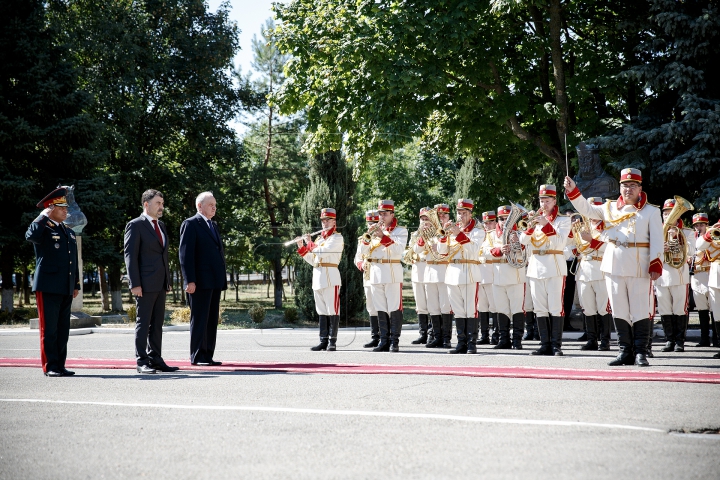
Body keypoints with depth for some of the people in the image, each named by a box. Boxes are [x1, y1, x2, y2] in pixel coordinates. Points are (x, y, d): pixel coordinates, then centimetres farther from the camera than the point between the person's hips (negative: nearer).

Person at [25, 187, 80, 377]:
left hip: (66, 290, 7)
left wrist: (76, 284, 18)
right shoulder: (43, 229, -2)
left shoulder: (69, 233, 20)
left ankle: (60, 366, 13)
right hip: (48, 288, -7)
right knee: (49, 329, -5)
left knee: (63, 330, 8)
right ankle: (50, 367, -2)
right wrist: (45, 216, -17)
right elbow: (30, 236, -27)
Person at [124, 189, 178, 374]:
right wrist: (135, 284, -16)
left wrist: (168, 281, 17)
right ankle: (142, 362, 0)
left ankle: (155, 359, 14)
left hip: (160, 284, 8)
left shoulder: (161, 226, 18)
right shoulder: (135, 225, -6)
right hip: (145, 284, -8)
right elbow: (130, 255, -10)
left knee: (157, 324, 9)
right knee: (143, 323, -4)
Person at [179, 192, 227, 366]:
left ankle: (208, 356, 10)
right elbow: (186, 254, -11)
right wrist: (190, 280, -18)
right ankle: (197, 356, -2)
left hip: (214, 281, 8)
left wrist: (222, 279, 17)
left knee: (212, 320, 7)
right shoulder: (190, 224, -4)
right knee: (200, 319, -5)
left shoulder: (213, 226, 21)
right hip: (200, 281, -8)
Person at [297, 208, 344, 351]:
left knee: (332, 310, -5)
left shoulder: (337, 237, -3)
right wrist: (302, 248, 11)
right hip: (317, 277, 8)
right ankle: (323, 341, 10)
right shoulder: (319, 239, 20)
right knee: (321, 312, 8)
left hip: (330, 277, -8)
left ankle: (332, 342, -5)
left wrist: (310, 244, -5)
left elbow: (322, 251, -18)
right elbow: (313, 260, 21)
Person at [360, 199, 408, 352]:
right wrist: (368, 236, -5)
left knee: (394, 308, -5)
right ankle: (384, 341, 10)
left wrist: (383, 236, -19)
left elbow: (399, 250, -14)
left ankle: (394, 341, -3)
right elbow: (364, 252, 11)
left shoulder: (400, 231, 3)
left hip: (392, 272, -5)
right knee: (381, 309, 6)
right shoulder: (375, 229, 17)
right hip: (375, 272, 5)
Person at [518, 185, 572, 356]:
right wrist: (531, 225, -11)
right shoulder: (536, 218, 16)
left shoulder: (563, 220, 4)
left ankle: (556, 345, -5)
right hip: (535, 268, 5)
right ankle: (545, 344, 7)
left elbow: (560, 241, -12)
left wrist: (546, 225, -18)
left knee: (555, 308, -7)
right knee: (540, 309, 4)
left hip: (554, 268, -5)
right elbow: (523, 240, 5)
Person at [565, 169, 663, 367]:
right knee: (619, 311, 5)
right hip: (614, 266, 4)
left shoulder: (651, 211, 4)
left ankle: (640, 353, 0)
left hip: (639, 267, -4)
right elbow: (586, 209, 16)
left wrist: (656, 265, -12)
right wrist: (573, 191, 1)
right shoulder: (610, 208, 15)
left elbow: (657, 240, -2)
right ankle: (625, 352, 11)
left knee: (641, 311, -5)